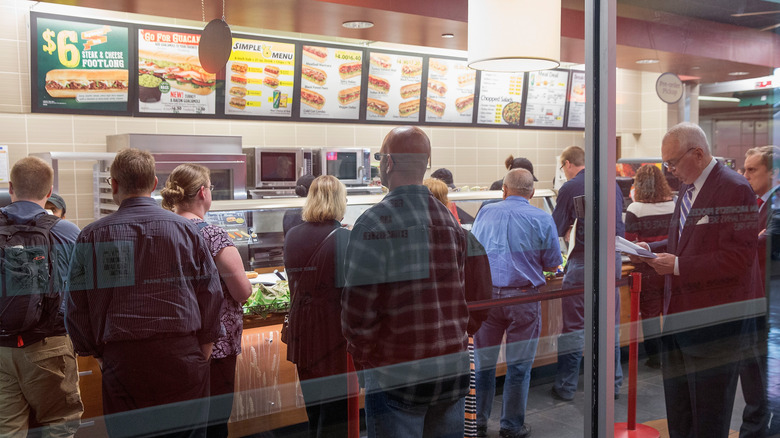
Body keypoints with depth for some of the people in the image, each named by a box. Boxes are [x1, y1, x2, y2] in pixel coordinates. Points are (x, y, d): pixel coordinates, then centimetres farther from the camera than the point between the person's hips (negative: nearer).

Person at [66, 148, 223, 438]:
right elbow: (211, 295, 2)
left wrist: (96, 354, 14)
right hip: (183, 357, 0)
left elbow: (77, 307, 3)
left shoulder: (91, 237, 0)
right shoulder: (186, 230, 1)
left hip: (121, 361, 0)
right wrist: (202, 352, 10)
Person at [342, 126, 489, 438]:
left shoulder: (375, 222, -14)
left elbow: (358, 310, -15)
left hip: (396, 376, -5)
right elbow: (471, 298, 9)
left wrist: (363, 359, 0)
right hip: (453, 370, 6)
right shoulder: (451, 220, 6)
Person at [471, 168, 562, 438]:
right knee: (518, 365, 8)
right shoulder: (542, 220, -3)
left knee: (484, 362, 11)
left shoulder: (485, 214, 3)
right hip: (523, 296, -2)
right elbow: (552, 265, 0)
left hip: (485, 294, 2)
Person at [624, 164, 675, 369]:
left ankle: (654, 356, 11)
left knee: (650, 311, 6)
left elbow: (629, 243, -11)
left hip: (647, 268, -4)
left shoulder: (635, 209, -13)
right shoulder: (674, 206, -1)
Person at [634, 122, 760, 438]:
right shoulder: (687, 188, 11)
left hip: (714, 320, -9)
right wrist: (653, 248, 4)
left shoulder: (734, 189, -17)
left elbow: (739, 256, -23)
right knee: (677, 407, 20)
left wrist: (678, 266, -24)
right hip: (680, 311, 9)